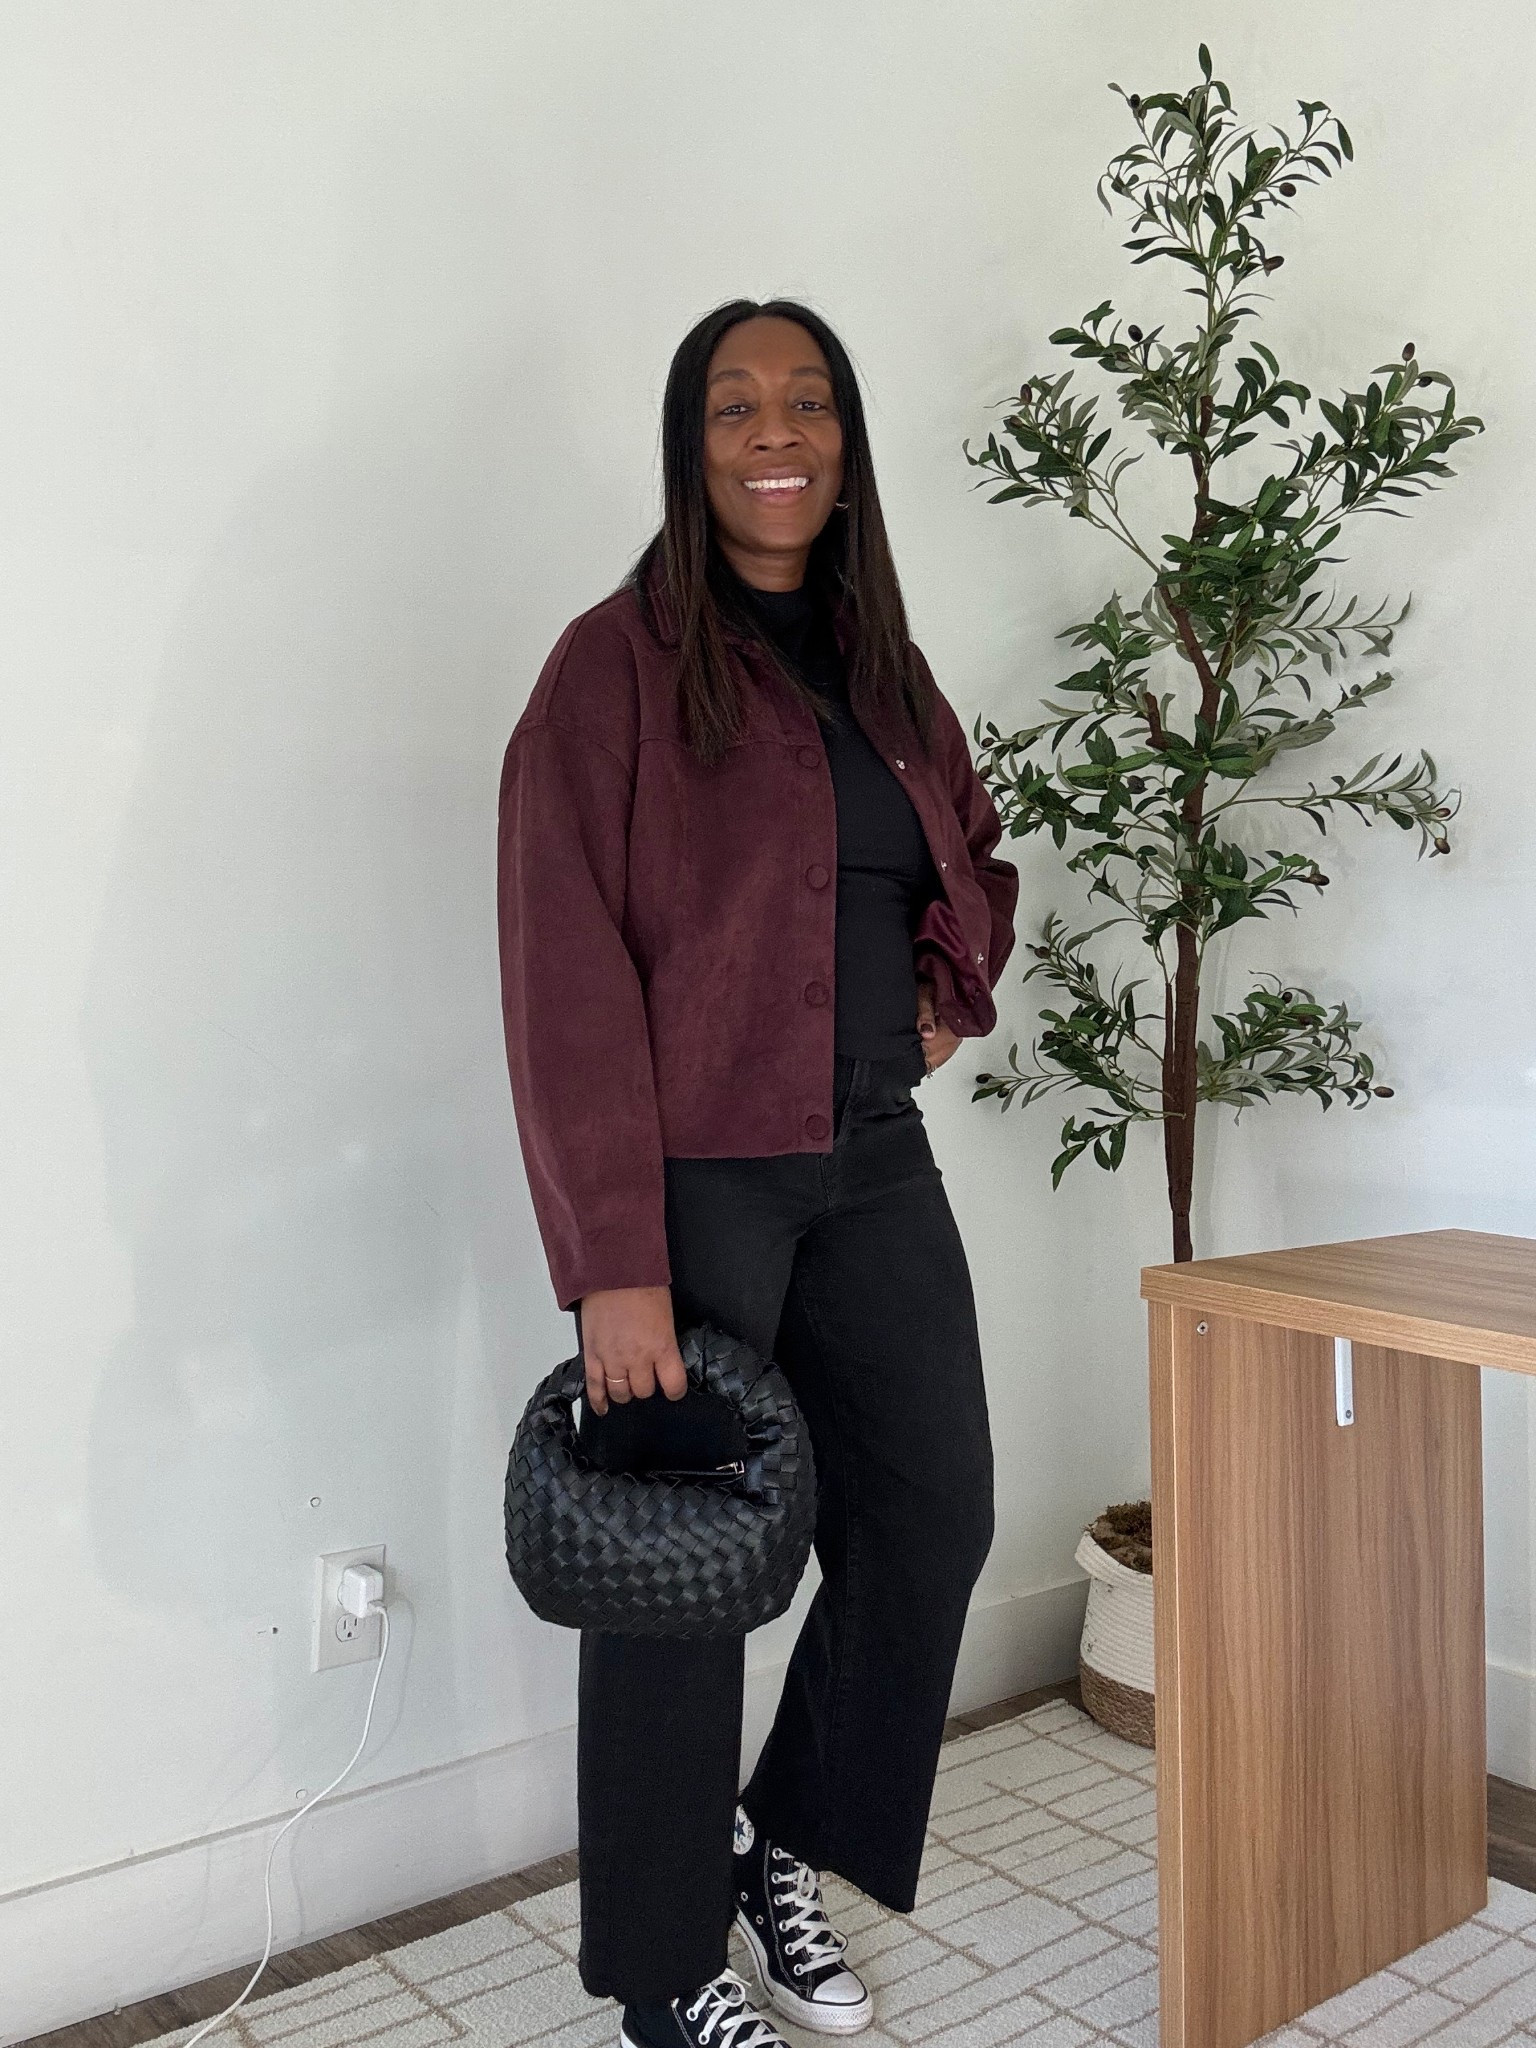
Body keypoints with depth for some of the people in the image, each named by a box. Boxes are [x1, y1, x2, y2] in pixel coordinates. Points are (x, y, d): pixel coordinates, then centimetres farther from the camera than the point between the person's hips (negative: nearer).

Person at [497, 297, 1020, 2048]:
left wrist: (950, 986, 7)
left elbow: (975, 853, 28)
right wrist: (613, 1264, -20)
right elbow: (564, 977, -15)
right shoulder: (619, 664, -8)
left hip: (873, 1165, 7)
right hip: (693, 1179, -6)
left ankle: (784, 1841, 36)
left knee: (933, 1514, 11)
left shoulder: (882, 666, 12)